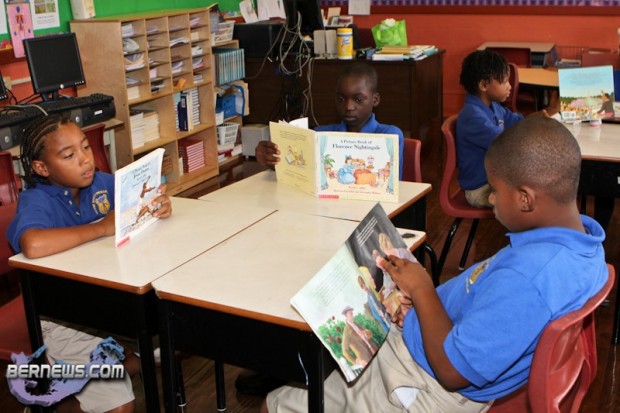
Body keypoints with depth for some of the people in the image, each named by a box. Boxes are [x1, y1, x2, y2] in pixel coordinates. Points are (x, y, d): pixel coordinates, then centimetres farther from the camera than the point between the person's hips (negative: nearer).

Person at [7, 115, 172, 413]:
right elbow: (33, 245, -42)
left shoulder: (99, 182, -5)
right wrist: (102, 227, -33)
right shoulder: (36, 200, -21)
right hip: (61, 317, -6)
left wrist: (160, 203, -17)